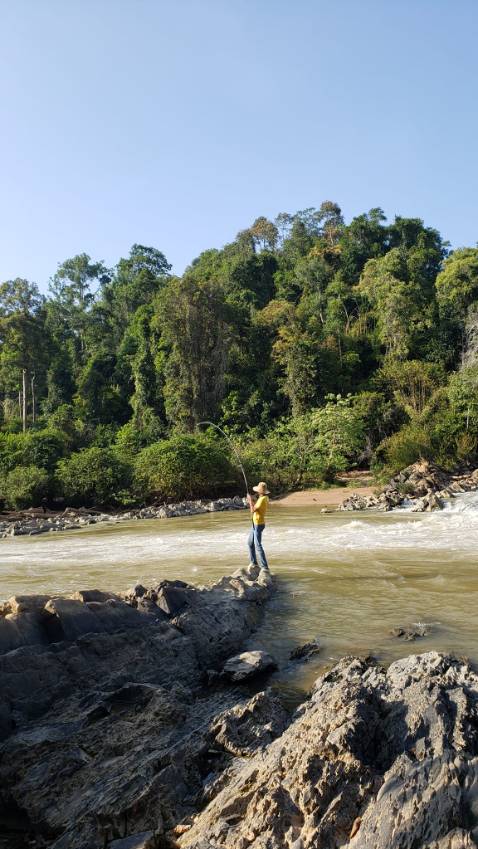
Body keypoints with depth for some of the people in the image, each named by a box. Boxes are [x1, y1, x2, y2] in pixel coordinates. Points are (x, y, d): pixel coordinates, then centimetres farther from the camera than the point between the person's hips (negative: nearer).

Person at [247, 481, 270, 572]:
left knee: (258, 546, -11)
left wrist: (250, 500, -14)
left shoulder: (262, 499, -23)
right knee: (250, 542, 21)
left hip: (258, 524, -10)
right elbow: (256, 507, 17)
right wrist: (252, 500, 5)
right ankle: (254, 562, 31)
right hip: (255, 523, 10)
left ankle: (265, 567, -10)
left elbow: (253, 510, -24)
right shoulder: (264, 498, 8)